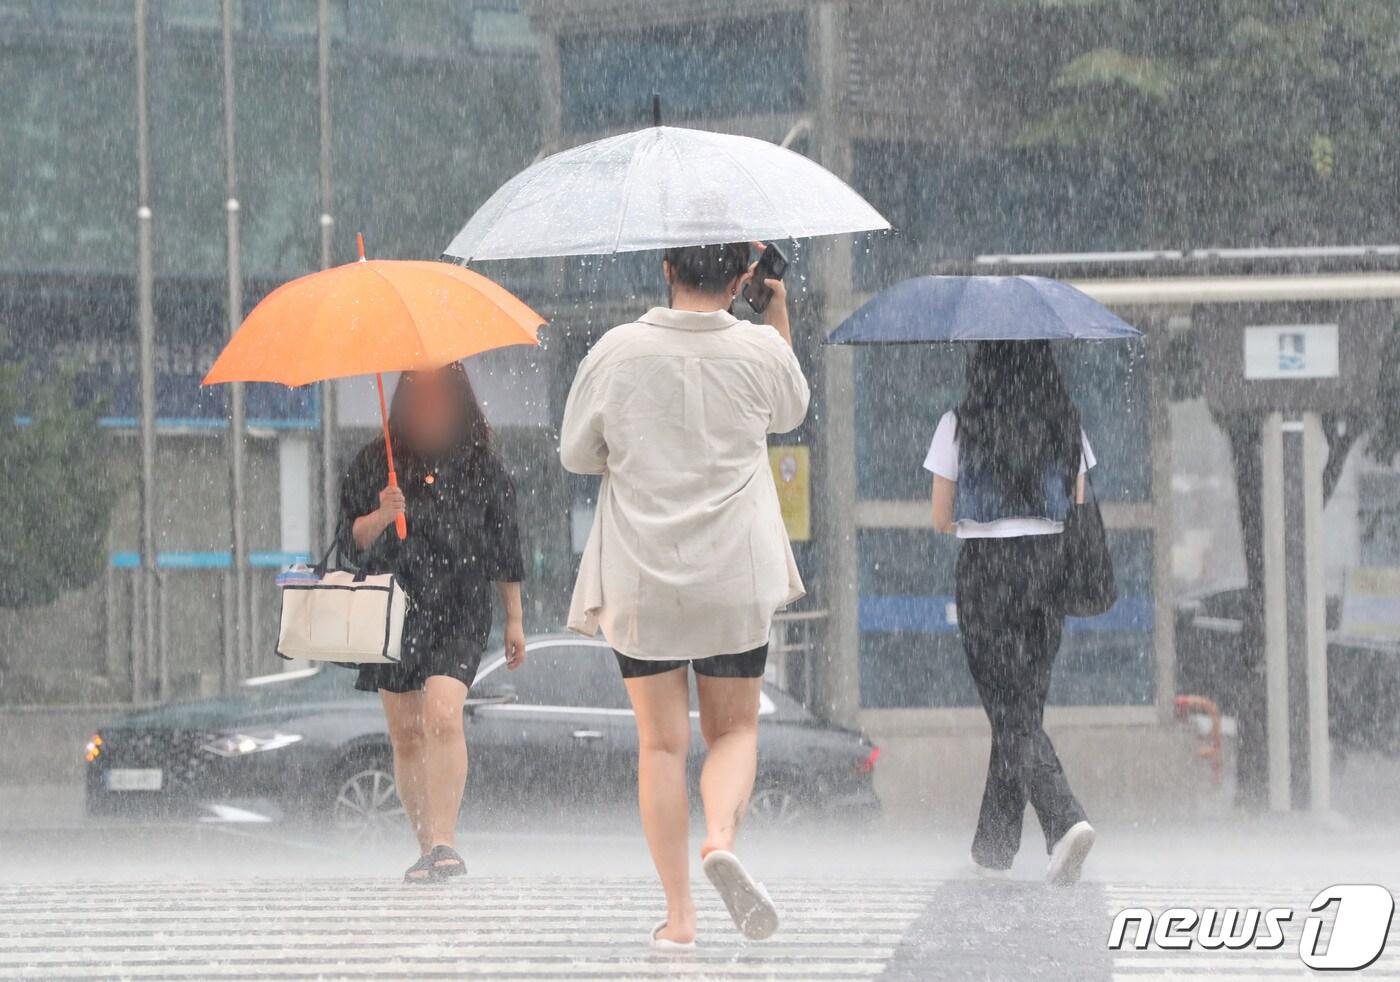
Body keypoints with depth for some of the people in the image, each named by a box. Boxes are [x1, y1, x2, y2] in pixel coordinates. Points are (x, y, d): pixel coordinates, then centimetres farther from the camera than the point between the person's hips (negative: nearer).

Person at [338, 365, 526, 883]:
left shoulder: (481, 466, 5)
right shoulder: (376, 464, 6)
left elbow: (504, 545, 11)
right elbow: (351, 540, 6)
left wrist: (514, 620, 11)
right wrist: (380, 517, -16)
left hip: (458, 612, -2)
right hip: (395, 611, 2)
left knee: (442, 715, -21)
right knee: (405, 734, 4)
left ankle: (444, 841, -23)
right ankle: (426, 848, 14)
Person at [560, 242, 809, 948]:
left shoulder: (616, 352, -6)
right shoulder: (760, 350, -5)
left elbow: (575, 454, 5)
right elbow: (791, 412, 19)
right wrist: (778, 307, 23)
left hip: (638, 574, 0)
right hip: (735, 576, 0)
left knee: (661, 740, 7)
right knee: (733, 728, 14)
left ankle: (679, 914, 4)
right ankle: (721, 837, -17)